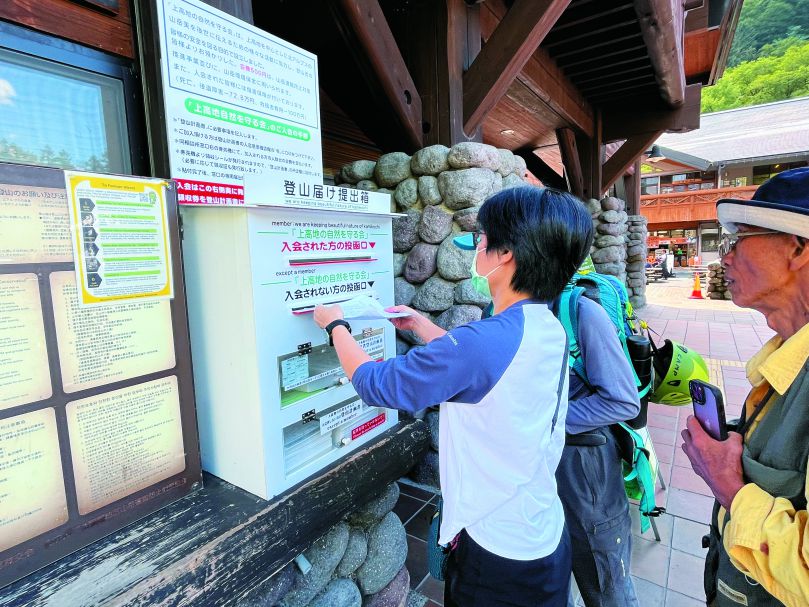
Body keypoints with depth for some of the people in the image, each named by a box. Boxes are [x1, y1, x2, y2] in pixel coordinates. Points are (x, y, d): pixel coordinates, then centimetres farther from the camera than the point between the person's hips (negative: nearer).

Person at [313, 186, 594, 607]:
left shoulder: (483, 341, -33)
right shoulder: (549, 329, -6)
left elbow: (374, 383, -22)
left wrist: (336, 325, -6)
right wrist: (420, 325, 16)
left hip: (498, 554, -7)